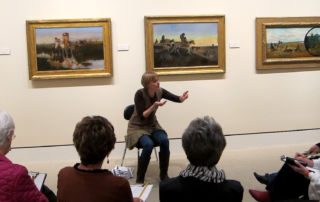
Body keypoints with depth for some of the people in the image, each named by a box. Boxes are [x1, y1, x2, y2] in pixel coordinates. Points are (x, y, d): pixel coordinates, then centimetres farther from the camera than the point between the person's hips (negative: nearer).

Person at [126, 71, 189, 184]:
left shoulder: (160, 91, -7)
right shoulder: (140, 94, -21)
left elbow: (176, 99, -4)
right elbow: (142, 116, -21)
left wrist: (182, 98, -28)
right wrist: (154, 106, -34)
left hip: (152, 125, 5)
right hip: (137, 127, -4)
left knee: (164, 141, -26)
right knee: (148, 144, -33)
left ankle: (164, 175, -9)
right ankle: (140, 178, -17)